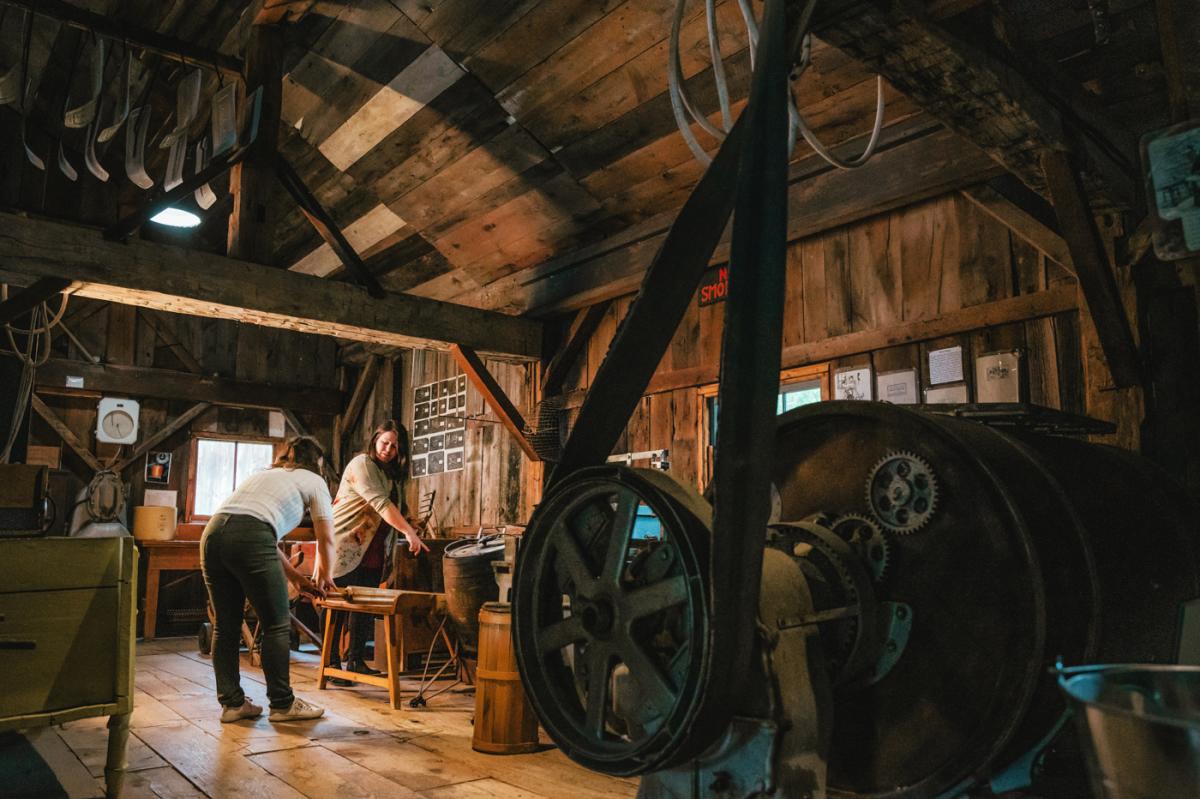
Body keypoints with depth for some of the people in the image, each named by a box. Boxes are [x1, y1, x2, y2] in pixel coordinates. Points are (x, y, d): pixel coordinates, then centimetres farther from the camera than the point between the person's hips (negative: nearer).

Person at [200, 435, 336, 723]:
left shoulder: (264, 474, 36)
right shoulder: (313, 481, 18)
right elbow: (326, 539, 17)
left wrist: (296, 577, 40)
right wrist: (323, 577, 35)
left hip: (212, 534, 7)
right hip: (248, 540, -7)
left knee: (226, 627, 15)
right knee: (277, 626, 5)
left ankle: (231, 703, 22)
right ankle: (282, 704, 12)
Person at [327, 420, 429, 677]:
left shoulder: (392, 473, 17)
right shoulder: (362, 464, -10)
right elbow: (380, 503, -23)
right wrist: (409, 531, -30)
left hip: (372, 552, 8)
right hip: (345, 548, -8)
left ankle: (356, 661, 16)